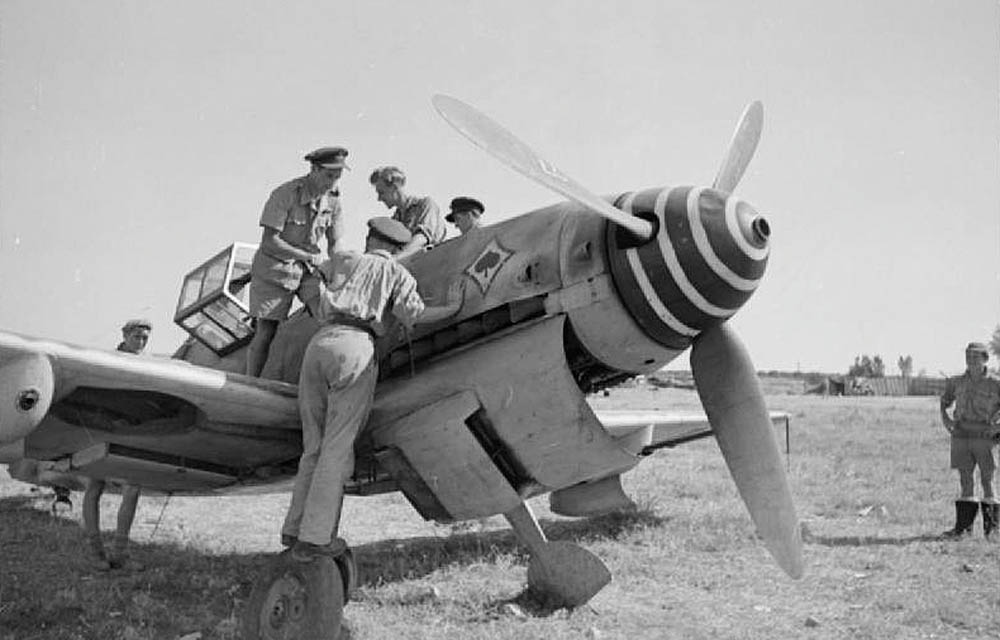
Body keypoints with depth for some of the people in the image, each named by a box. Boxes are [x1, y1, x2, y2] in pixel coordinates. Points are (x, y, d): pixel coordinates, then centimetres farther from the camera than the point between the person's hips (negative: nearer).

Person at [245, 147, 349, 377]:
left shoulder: (333, 200, -4)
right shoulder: (284, 194, -20)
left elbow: (334, 244, 5)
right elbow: (268, 242, -22)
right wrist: (310, 257, -23)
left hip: (308, 270, 4)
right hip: (274, 269, -4)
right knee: (265, 334, -3)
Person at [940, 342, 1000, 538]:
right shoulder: (956, 382, 8)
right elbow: (944, 402, 22)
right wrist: (944, 418, 4)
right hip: (961, 437, 3)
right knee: (965, 481, 6)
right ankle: (963, 526, 9)